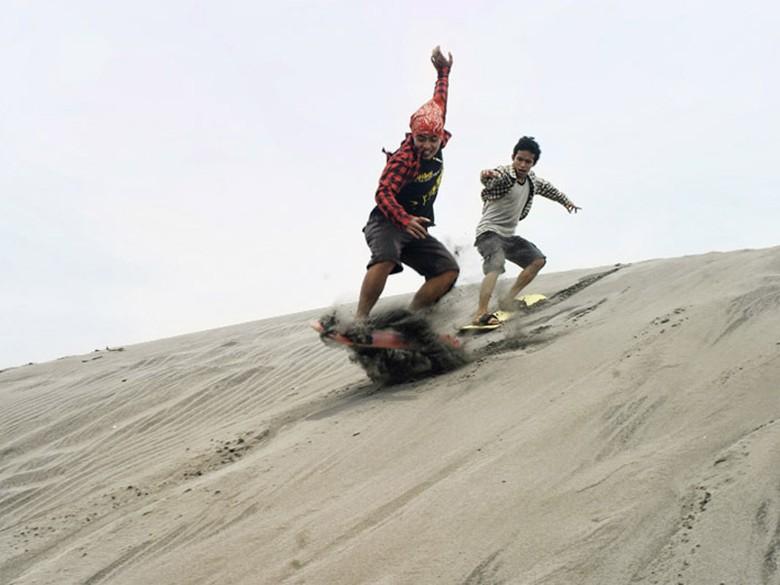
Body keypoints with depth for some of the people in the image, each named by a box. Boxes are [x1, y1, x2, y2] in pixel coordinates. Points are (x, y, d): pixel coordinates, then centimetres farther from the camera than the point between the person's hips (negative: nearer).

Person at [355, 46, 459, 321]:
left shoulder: (437, 145, 3)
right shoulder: (404, 157, -19)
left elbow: (439, 102, 19)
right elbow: (383, 193, -28)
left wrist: (443, 71, 28)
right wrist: (405, 220, -43)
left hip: (416, 229, 8)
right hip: (386, 223, -8)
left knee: (449, 271, -5)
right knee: (386, 258, -38)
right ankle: (359, 320, -37)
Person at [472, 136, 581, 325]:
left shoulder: (532, 180, 6)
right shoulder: (503, 175, -19)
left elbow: (547, 188, 29)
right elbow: (490, 179, -44)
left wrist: (566, 201, 37)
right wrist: (486, 175, -68)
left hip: (509, 235, 9)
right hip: (489, 232, -9)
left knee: (538, 260, 11)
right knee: (495, 266, -32)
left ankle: (508, 299, 13)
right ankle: (481, 314, -45)